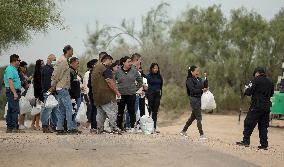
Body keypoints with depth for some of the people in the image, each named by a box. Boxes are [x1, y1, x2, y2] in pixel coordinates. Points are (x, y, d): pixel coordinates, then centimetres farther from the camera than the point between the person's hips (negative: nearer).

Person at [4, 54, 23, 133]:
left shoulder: (14, 69, 21)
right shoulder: (10, 69, -12)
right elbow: (10, 82, -20)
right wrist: (15, 93, -25)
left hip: (14, 92, 11)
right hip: (12, 92, -11)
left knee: (11, 110, 10)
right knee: (15, 110, -13)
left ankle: (9, 128, 12)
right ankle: (15, 128, -15)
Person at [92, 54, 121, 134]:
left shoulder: (95, 68, 17)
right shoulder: (105, 69, -13)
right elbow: (110, 82, -19)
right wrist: (117, 91, -13)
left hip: (97, 95, 9)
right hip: (106, 95, -9)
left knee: (100, 113, 13)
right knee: (112, 112, -7)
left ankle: (99, 129, 12)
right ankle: (114, 129, -11)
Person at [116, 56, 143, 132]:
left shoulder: (134, 71, 3)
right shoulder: (118, 72, 2)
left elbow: (140, 81, 13)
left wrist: (136, 88, 7)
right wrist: (116, 89, 7)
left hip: (131, 94, 0)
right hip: (121, 95, 0)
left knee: (131, 111, 0)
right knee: (120, 111, 3)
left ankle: (132, 127, 5)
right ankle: (119, 127, 10)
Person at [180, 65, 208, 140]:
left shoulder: (199, 79, 14)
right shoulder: (189, 80, -10)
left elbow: (205, 86, 10)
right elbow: (192, 90, -18)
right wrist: (202, 90, -22)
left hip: (199, 99, 8)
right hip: (194, 99, -8)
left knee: (193, 116, 15)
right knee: (199, 117, -8)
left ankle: (183, 131, 27)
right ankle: (201, 134, -6)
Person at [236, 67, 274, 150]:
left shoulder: (257, 80, -8)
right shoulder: (270, 82, 11)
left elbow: (250, 92, -10)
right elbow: (271, 94, 21)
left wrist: (247, 90, 11)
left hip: (257, 106, -6)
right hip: (267, 106, 6)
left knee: (249, 123, 0)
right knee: (263, 125, 10)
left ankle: (246, 141, -3)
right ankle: (264, 144, 7)